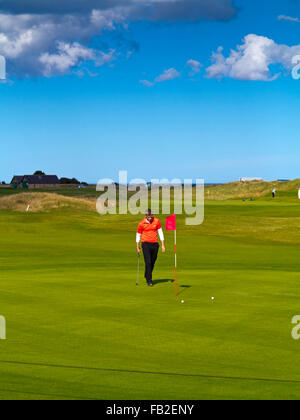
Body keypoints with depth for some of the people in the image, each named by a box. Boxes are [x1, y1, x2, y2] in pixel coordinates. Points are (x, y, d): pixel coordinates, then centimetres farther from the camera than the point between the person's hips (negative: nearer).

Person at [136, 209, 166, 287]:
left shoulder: (156, 221, -1)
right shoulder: (141, 224, -6)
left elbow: (160, 232, 4)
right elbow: (138, 235, 5)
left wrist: (163, 245, 2)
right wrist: (137, 247, 6)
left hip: (155, 244, 3)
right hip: (146, 243, -3)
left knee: (153, 262, 10)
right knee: (148, 262, -12)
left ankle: (147, 276, 32)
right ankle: (149, 280, -7)